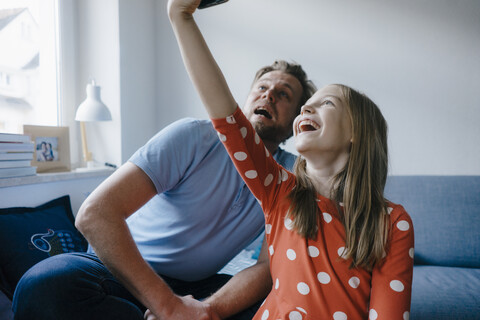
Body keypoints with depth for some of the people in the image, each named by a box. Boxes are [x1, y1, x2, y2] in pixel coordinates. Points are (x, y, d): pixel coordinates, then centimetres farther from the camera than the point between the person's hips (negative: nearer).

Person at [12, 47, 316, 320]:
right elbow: (94, 213, -26)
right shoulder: (193, 137, -17)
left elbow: (269, 268, -11)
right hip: (122, 269, -1)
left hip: (195, 285, 2)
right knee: (43, 285, -31)